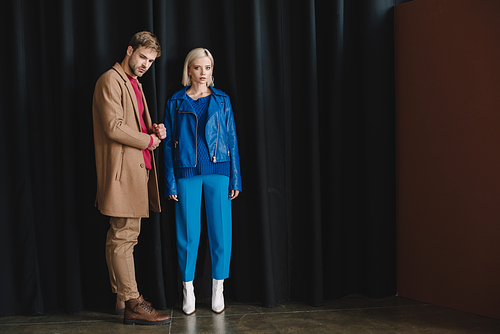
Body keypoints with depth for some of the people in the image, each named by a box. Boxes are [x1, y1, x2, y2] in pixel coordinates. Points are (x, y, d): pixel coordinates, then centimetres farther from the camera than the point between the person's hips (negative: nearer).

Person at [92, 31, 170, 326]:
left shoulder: (134, 84, 23)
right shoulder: (111, 80, -7)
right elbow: (114, 127, -18)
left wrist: (153, 129, 7)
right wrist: (149, 140, -8)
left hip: (137, 169, 10)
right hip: (122, 170, -10)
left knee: (123, 237, 13)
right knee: (124, 237, -7)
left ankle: (122, 298, 20)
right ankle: (133, 304, -4)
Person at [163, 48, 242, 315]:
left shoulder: (221, 100, 10)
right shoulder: (176, 102, 7)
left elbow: (231, 139, 9)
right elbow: (169, 143, 6)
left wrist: (235, 178, 2)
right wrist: (170, 182, 0)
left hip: (218, 171, 1)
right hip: (187, 173, 0)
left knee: (220, 230, 1)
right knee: (188, 232, 2)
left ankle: (218, 289, 14)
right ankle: (188, 289, 15)